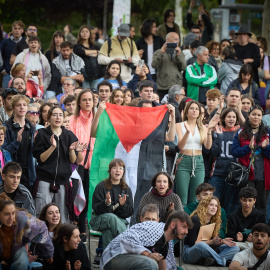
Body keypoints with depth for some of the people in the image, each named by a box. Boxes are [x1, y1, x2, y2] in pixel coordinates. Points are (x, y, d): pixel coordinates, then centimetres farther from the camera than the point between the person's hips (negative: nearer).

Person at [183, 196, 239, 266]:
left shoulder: (214, 221, 13)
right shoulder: (195, 219, -8)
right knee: (201, 245, -43)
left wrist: (222, 241, -11)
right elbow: (193, 242, -14)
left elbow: (214, 244, 10)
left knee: (235, 248, -8)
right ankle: (223, 262, -30)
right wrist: (211, 242, -20)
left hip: (207, 252, 7)